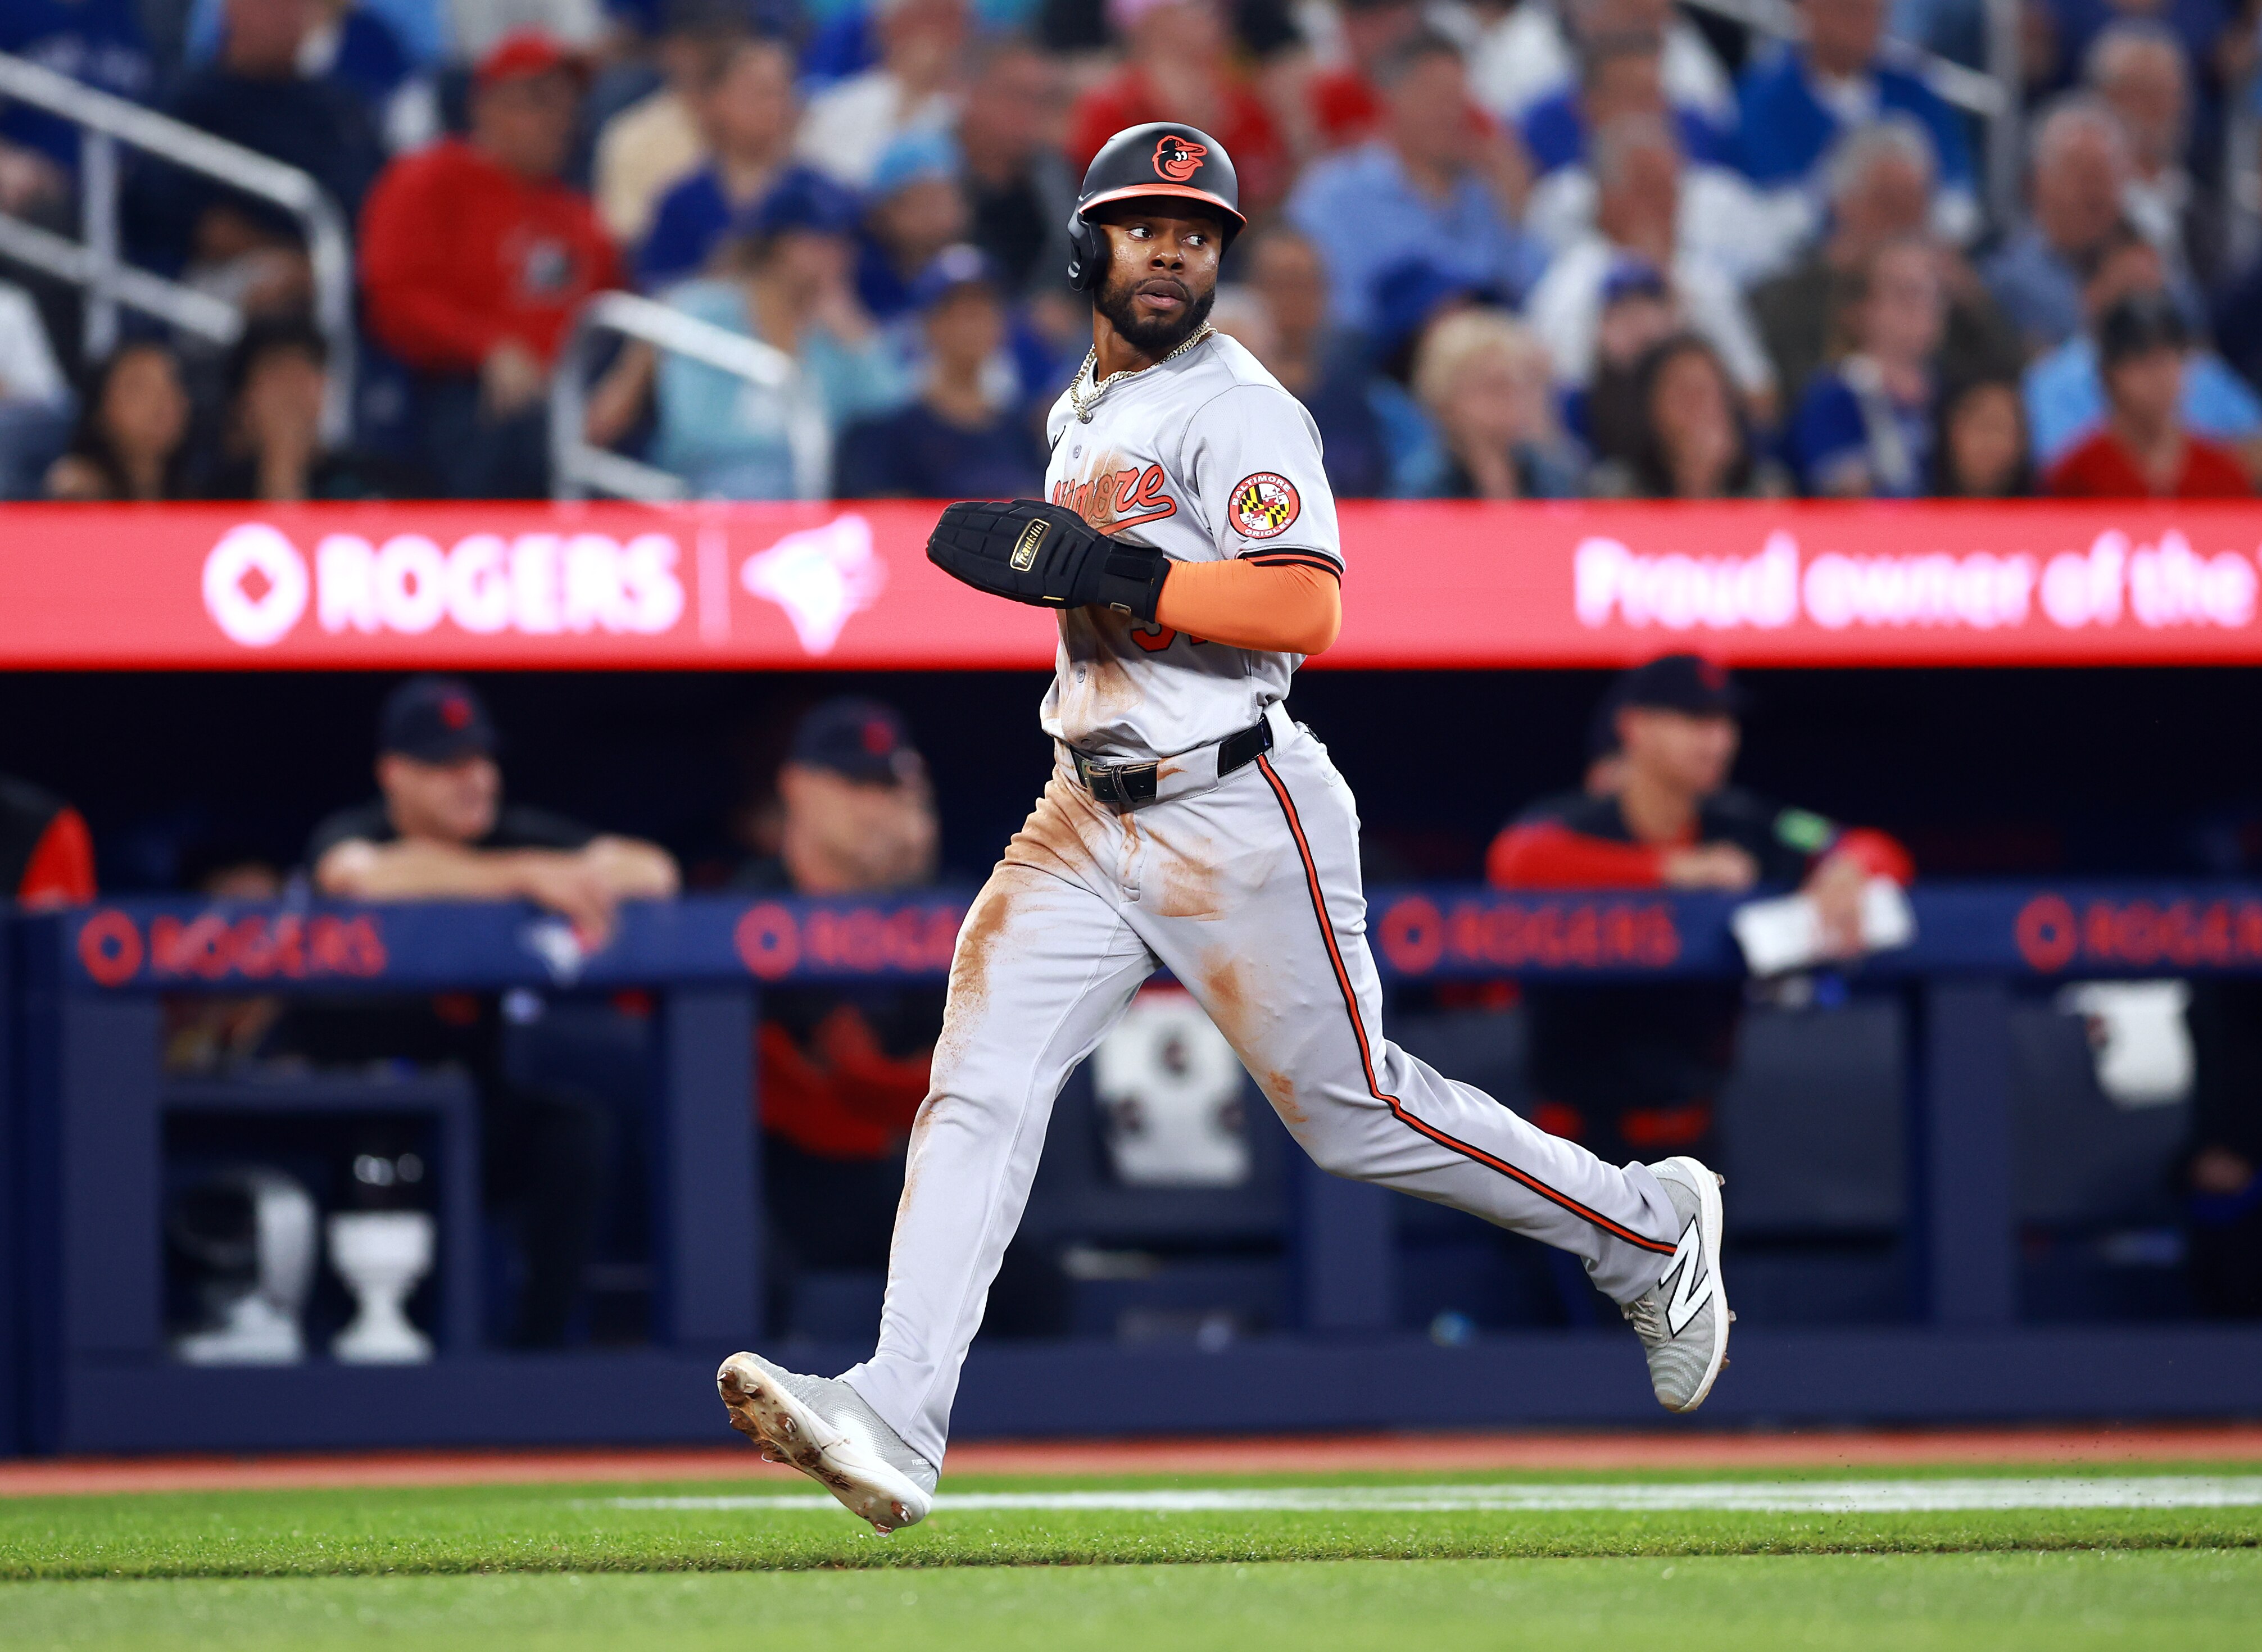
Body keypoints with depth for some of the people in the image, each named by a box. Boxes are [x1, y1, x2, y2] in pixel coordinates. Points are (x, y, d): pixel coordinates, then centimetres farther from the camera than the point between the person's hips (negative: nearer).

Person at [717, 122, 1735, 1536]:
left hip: (1236, 819, -7)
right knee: (979, 1087, -9)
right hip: (1087, 821, 7)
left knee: (1353, 1110, 3)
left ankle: (1647, 1230, 24)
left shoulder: (1241, 410, -12)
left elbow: (1307, 609, -24)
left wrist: (1113, 575, -26)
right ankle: (896, 1428, -18)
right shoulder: (1083, 412, 16)